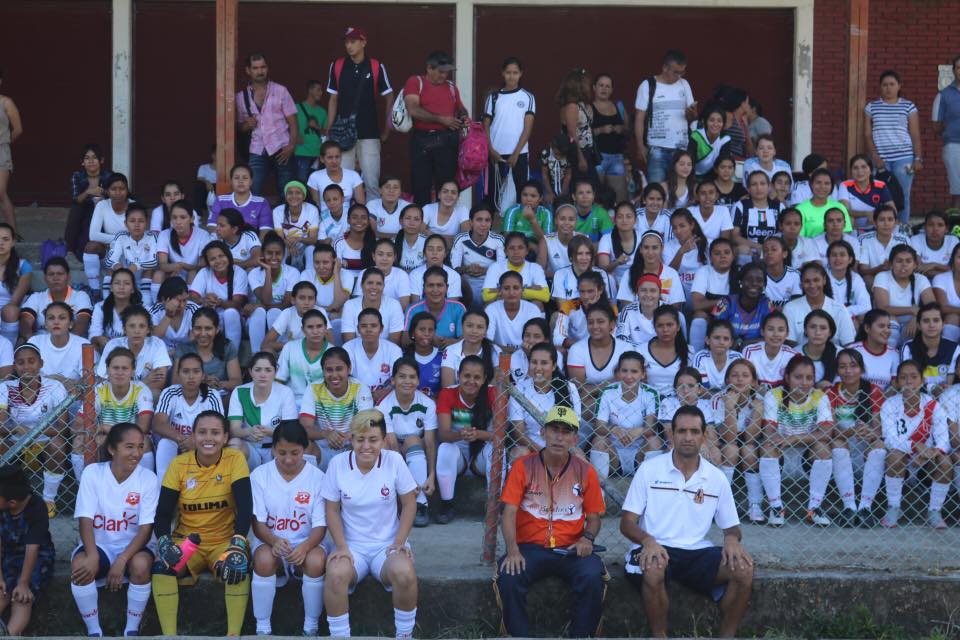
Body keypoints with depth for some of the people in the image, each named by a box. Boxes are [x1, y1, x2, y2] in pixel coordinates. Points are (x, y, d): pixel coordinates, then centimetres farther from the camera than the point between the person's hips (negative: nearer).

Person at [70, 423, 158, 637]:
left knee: (141, 564, -34)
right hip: (99, 545, 0)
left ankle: (132, 629, -13)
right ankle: (93, 631, -13)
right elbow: (85, 519, -13)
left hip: (132, 547, 0)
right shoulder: (92, 473, -8)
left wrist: (122, 560, -27)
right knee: (80, 566, -32)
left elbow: (146, 528, -13)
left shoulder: (148, 478, -9)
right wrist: (92, 556, -30)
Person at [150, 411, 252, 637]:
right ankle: (169, 634, -20)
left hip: (224, 541, -1)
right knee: (162, 565, -27)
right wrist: (164, 543, -26)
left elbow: (245, 506, -16)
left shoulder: (235, 459, -8)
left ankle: (234, 634, -23)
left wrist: (238, 545, -32)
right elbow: (163, 512, -5)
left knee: (239, 565, -32)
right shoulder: (179, 464, -3)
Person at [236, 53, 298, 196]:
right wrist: (246, 125, -3)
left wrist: (291, 146, -12)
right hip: (257, 152, 2)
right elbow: (241, 126, 21)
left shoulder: (280, 91, 5)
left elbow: (292, 122, 2)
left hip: (282, 150, -1)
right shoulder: (241, 96, 11)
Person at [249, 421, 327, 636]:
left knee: (317, 560, -34)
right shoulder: (259, 475, -3)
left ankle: (311, 627, -14)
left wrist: (305, 546, -29)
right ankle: (262, 628, -19)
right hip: (270, 542, 0)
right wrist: (274, 541, -28)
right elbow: (257, 522, -5)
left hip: (306, 544, 0)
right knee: (264, 558, -35)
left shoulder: (317, 477, -4)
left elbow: (321, 525, -6)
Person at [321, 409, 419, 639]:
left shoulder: (394, 461, -6)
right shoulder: (338, 464, -5)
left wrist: (399, 542, -8)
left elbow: (409, 503, 1)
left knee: (405, 574, -32)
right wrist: (341, 546, -11)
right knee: (335, 575, -33)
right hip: (352, 545, 0)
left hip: (387, 544, 0)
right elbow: (332, 510, 1)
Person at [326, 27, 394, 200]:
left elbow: (388, 98, 7)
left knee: (371, 182, -2)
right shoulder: (337, 66, 4)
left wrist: (386, 128, 6)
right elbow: (333, 99, 9)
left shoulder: (376, 67, -1)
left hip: (369, 132, -1)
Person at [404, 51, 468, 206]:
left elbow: (460, 108, 31)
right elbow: (413, 110, -12)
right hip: (422, 140, -3)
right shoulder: (415, 82, 1)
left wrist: (464, 116, 6)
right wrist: (441, 119, -11)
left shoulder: (451, 86, 15)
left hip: (447, 140, 3)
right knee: (421, 185, 0)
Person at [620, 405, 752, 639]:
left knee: (744, 569, -23)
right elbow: (627, 523, -1)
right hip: (656, 549, -3)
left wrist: (732, 539, -12)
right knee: (653, 570, -38)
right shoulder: (649, 470, 0)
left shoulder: (717, 478, 8)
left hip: (697, 552, 3)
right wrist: (648, 540, -23)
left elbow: (731, 527, 14)